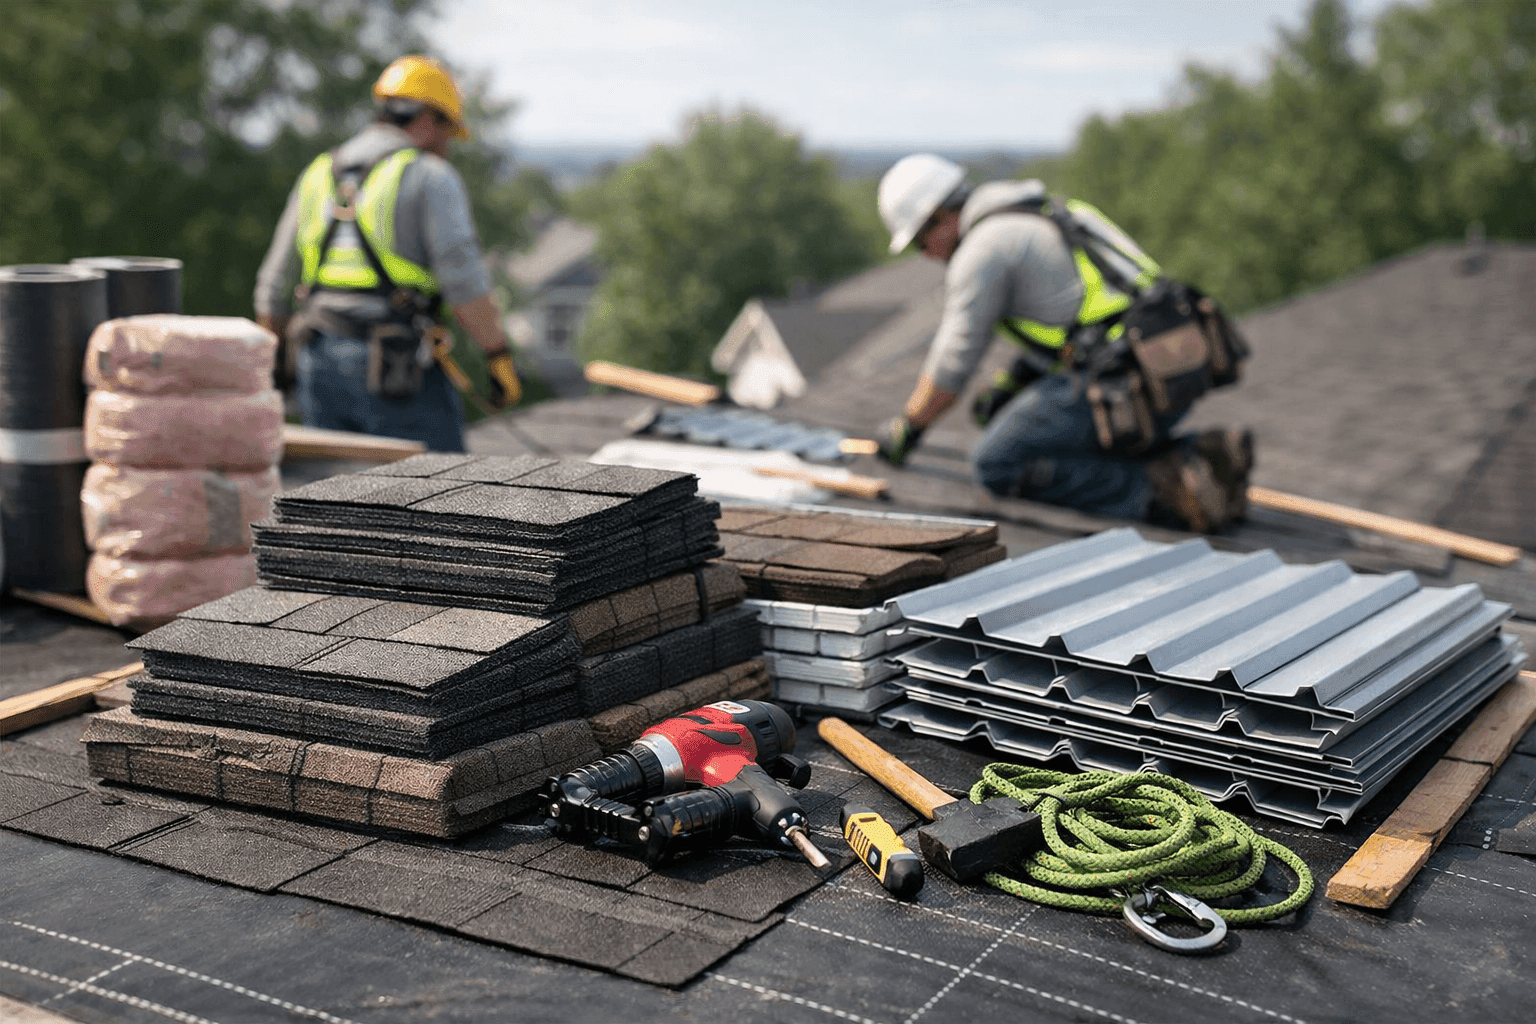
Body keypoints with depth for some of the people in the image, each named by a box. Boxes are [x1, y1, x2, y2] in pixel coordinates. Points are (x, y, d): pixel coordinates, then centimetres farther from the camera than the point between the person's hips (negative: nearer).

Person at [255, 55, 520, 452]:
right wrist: (500, 357, -9)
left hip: (322, 364, 6)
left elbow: (274, 290, 16)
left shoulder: (317, 176, 14)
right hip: (400, 371, -6)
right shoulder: (430, 177, -5)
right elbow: (464, 283, -16)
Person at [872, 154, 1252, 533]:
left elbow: (954, 359, -1)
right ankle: (1197, 453, 8)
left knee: (997, 464, 0)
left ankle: (1158, 491, -12)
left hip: (1121, 383, -10)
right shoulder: (1049, 220, 24)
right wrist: (1010, 382, 31)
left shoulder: (981, 248, -4)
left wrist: (908, 426, 14)